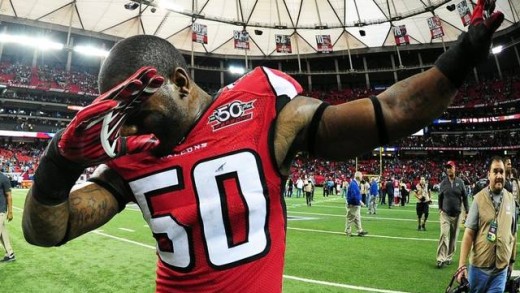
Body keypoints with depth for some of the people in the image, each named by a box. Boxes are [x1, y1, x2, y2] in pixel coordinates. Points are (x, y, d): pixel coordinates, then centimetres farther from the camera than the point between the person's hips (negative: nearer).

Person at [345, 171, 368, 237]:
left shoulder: (356, 184, 10)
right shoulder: (353, 184, -22)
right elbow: (353, 196, -28)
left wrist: (360, 202, 11)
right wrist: (360, 202, -21)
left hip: (356, 205, 10)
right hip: (352, 205, -10)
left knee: (357, 218, 14)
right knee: (350, 218, 2)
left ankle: (360, 231, 22)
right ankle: (348, 232, 12)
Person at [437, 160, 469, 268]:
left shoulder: (460, 182, 1)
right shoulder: (443, 182, 2)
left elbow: (464, 197, 4)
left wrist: (467, 211, 1)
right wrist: (440, 209, 6)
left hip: (457, 214, 1)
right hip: (445, 214, -1)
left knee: (454, 236, 8)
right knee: (444, 235, -11)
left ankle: (449, 257, 21)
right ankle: (441, 258, -12)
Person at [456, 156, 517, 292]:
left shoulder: (510, 199, 1)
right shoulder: (479, 198, -9)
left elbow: (513, 233, 10)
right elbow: (469, 233, -11)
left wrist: (512, 260, 15)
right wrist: (462, 265, -15)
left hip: (501, 269, 2)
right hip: (479, 266, -2)